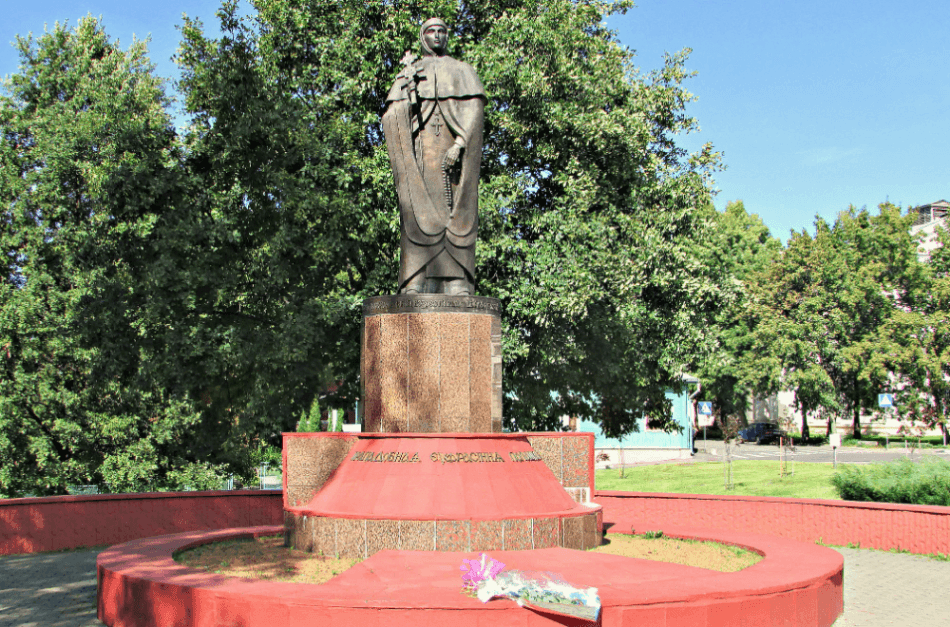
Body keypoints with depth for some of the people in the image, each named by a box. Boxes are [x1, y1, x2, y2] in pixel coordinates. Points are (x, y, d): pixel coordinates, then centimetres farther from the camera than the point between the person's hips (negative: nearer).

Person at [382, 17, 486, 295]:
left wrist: (460, 143, -10)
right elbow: (392, 116, 12)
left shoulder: (462, 70, 25)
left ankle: (458, 284, -18)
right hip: (421, 146, 0)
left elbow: (474, 109, 6)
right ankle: (416, 284, -23)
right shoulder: (409, 72, 28)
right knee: (420, 209, -15)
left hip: (454, 143, 0)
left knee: (459, 213, -11)